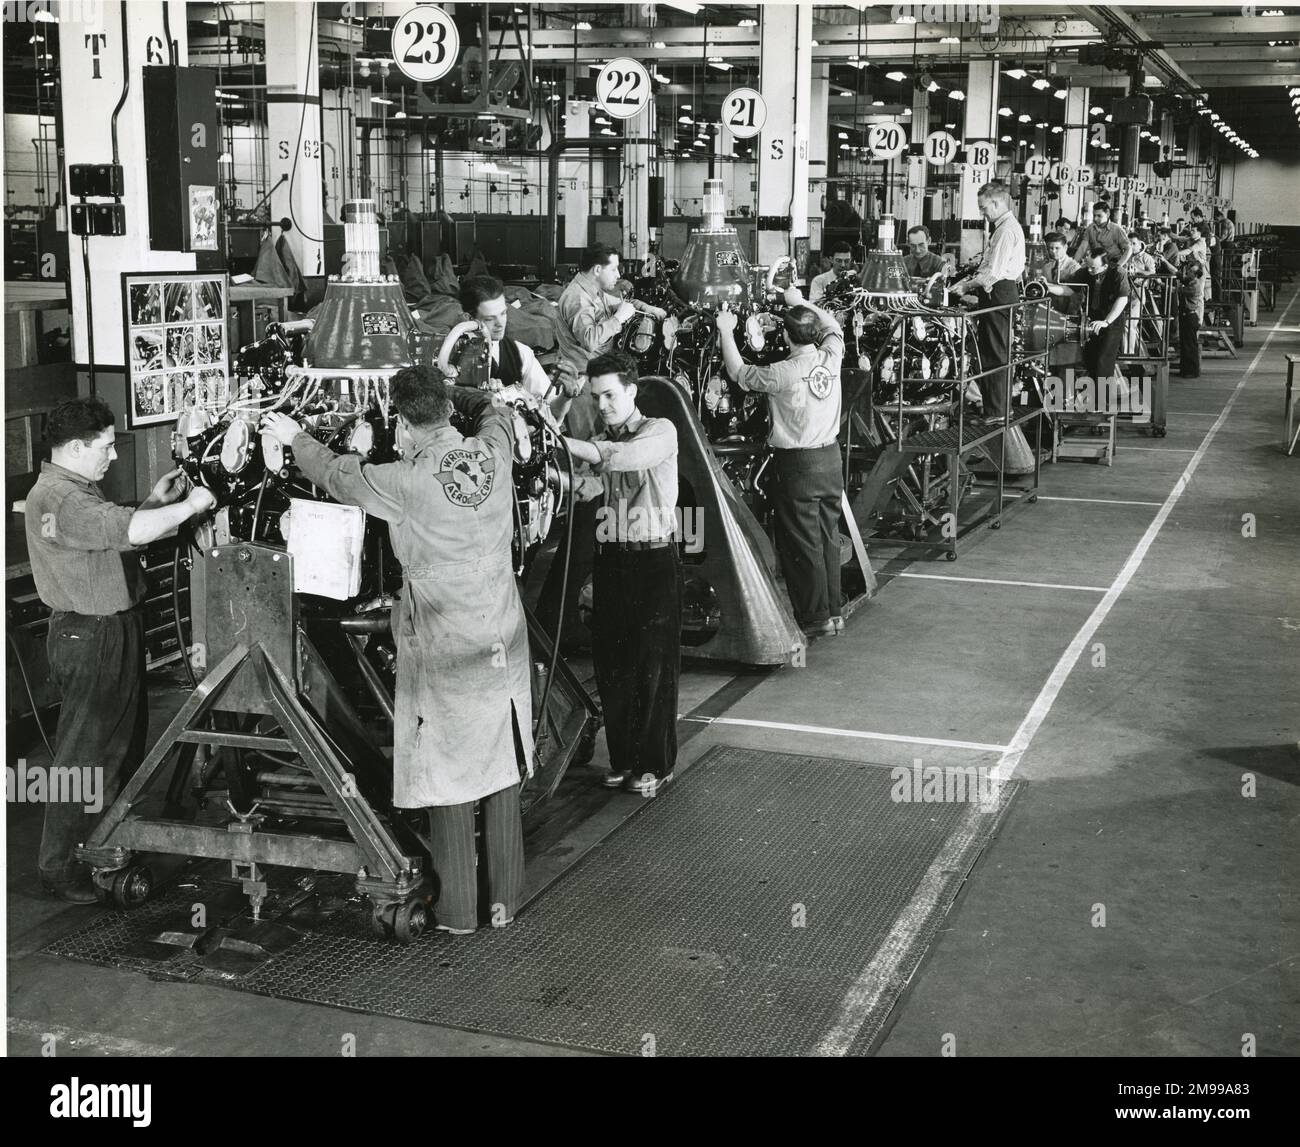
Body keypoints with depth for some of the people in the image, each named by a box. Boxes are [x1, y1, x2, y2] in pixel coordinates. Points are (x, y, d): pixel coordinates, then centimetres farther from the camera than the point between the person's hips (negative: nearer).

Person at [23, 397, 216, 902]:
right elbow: (133, 531, -35)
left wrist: (155, 501, 9)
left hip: (117, 629, 11)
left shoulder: (80, 489, 12)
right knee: (83, 753, -3)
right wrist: (189, 505, -22)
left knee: (126, 738, 22)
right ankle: (60, 868, 8)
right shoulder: (56, 499, -24)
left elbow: (116, 530, 20)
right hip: (89, 638, -11)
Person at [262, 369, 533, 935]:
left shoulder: (408, 480, -17)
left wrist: (294, 437, 17)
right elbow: (495, 409, 20)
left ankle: (457, 910, 13)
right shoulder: (492, 452, -5)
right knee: (502, 770, 13)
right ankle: (504, 900, 22)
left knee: (447, 775, 5)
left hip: (442, 647, -5)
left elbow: (337, 475, 1)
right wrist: (447, 390, 28)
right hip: (503, 639, 5)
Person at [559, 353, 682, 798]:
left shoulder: (660, 431, -4)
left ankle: (656, 764, 9)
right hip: (610, 560, 5)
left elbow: (627, 456, -26)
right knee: (611, 664, 6)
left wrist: (562, 441, -28)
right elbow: (586, 490, -5)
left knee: (653, 665, 0)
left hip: (654, 559, -5)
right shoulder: (599, 443, 12)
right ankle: (623, 758, 19)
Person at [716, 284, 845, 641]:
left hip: (798, 464, -6)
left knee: (803, 543, 2)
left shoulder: (784, 373, -19)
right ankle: (833, 610, 22)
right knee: (829, 536, 15)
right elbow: (834, 326, 19)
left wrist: (726, 332, 10)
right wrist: (801, 302, 25)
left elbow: (739, 372, -3)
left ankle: (816, 619, 7)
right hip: (831, 457, 6)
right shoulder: (831, 358, -4)